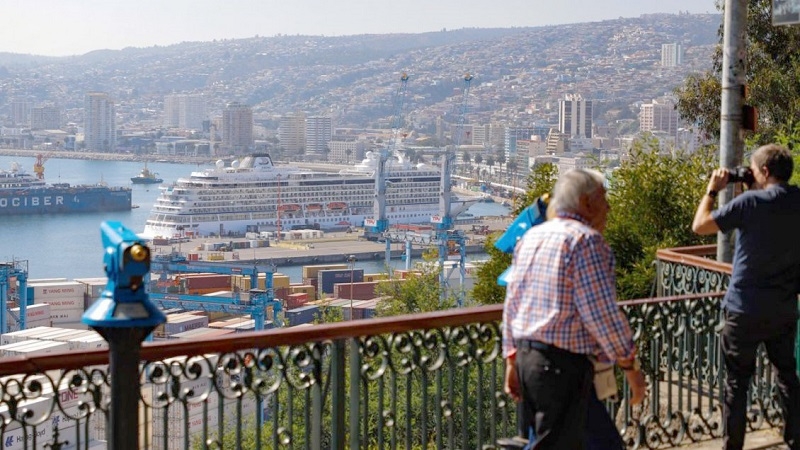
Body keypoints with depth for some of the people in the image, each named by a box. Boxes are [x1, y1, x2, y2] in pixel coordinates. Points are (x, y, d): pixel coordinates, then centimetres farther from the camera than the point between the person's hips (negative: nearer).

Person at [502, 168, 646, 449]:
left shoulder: (530, 237, 13)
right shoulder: (585, 240, -12)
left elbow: (511, 304, 16)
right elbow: (602, 313, -17)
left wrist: (512, 359, 22)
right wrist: (630, 365, -9)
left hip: (526, 356, 9)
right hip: (564, 364, -9)